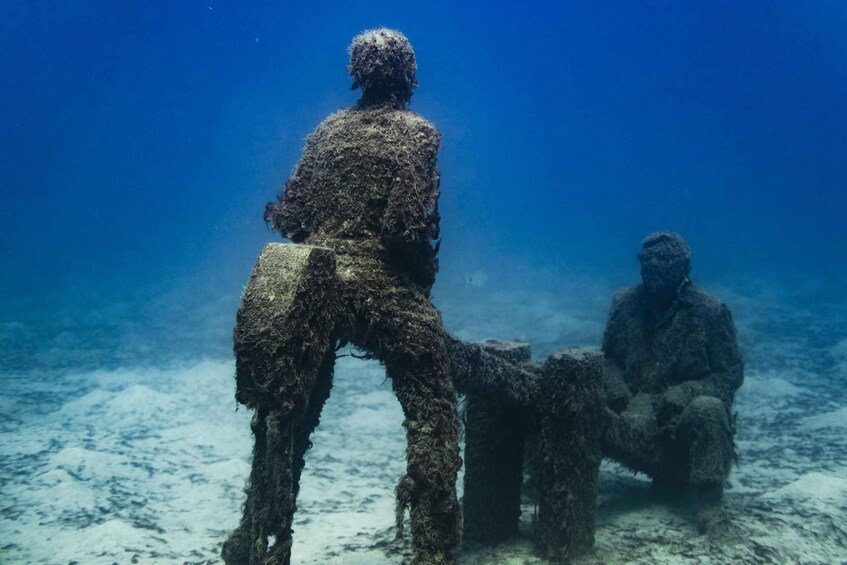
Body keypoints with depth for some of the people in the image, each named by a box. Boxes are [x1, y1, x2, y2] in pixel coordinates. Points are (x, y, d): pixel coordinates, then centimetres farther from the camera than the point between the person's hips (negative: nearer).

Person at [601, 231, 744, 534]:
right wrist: (616, 390, -10)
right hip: (633, 418, 2)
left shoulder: (711, 312, -7)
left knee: (707, 409, -36)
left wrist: (683, 394, -20)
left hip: (684, 419, -2)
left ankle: (709, 505, -28)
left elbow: (731, 374, -5)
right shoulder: (625, 302, 2)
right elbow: (608, 357, 12)